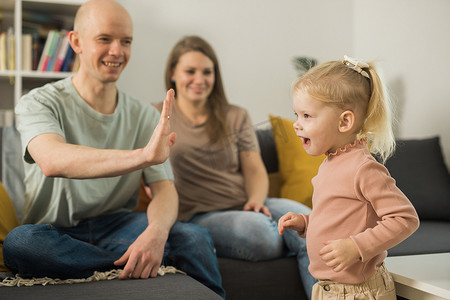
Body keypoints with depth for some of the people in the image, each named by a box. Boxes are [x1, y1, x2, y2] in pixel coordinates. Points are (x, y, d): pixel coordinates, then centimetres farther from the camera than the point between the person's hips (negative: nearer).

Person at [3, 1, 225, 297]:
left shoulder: (145, 116, 4)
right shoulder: (39, 103, -8)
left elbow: (165, 189, -5)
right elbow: (52, 161, -30)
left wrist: (156, 231, -31)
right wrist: (142, 156, -47)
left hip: (118, 225, 1)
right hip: (57, 231, -1)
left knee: (195, 237, -27)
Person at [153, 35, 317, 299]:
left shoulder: (236, 117, 18)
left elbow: (255, 170, 12)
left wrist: (256, 200, -9)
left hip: (248, 206, 4)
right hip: (199, 216, -3)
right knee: (257, 230, -37)